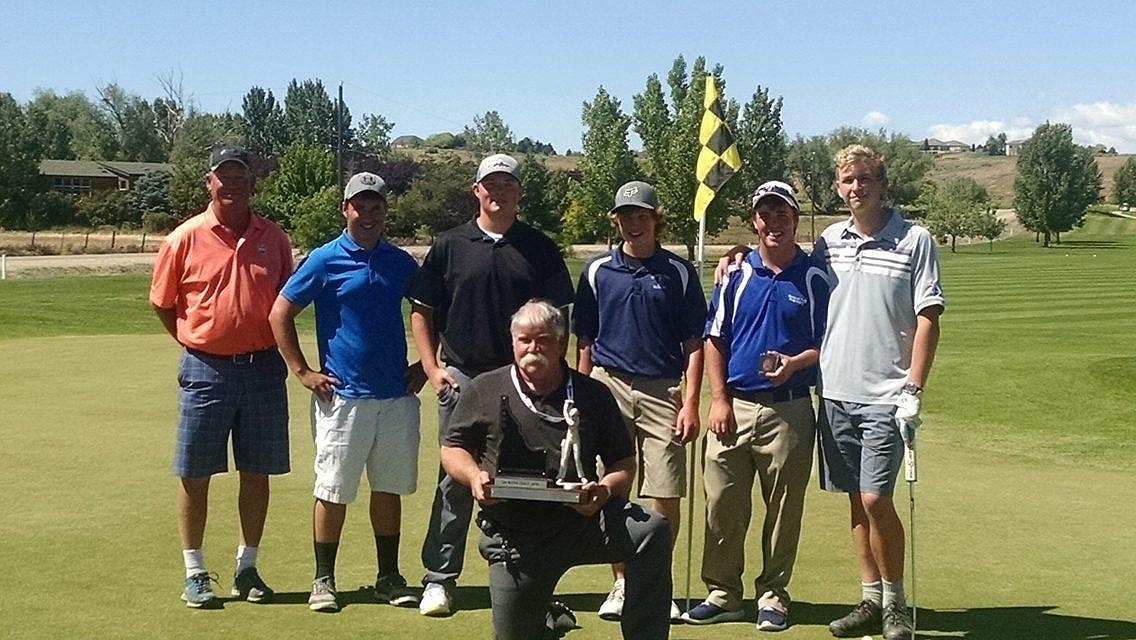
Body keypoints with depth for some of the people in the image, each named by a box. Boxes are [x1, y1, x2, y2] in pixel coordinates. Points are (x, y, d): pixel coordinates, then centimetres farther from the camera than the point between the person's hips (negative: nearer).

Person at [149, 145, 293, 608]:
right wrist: (196, 343, 4)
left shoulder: (273, 238, 5)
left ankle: (246, 568, 22)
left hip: (262, 369, 2)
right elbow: (162, 303, 7)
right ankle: (194, 574, 15)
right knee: (194, 474, 3)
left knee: (257, 472, 8)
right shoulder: (185, 238, -2)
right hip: (205, 370, -2)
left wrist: (270, 346, 6)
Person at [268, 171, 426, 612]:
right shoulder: (324, 261, -3)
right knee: (333, 490, 1)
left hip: (396, 396, 4)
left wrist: (423, 365, 12)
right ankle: (323, 581, 11)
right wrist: (302, 372, -5)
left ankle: (389, 577, 20)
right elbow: (280, 314, -2)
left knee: (390, 488, 10)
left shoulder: (400, 262, 9)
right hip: (342, 396, -4)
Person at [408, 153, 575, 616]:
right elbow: (421, 311, 9)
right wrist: (432, 368, -1)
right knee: (456, 481, 2)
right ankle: (439, 579, 10)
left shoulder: (540, 249, 8)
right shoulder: (448, 246, 7)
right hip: (461, 378, 0)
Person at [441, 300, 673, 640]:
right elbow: (452, 448, 11)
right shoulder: (484, 391, 6)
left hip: (584, 520, 0)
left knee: (653, 530, -27)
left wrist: (606, 488, -13)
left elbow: (625, 462, 9)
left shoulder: (593, 394, 7)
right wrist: (474, 476, -11)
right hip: (513, 537, 1)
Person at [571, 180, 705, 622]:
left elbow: (694, 344, 4)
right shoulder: (598, 271, 8)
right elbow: (584, 341, 11)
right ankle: (621, 584, 17)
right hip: (608, 387, 1)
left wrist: (691, 403, -4)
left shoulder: (679, 272, 5)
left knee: (666, 496, -2)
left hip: (662, 391, -1)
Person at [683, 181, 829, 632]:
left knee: (783, 507, 4)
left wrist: (796, 362, -14)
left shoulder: (814, 277, 3)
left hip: (789, 411, -1)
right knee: (723, 504, 2)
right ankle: (722, 594, 14)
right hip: (735, 406, 2)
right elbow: (714, 339, 8)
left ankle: (773, 595, 17)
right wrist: (719, 399, -1)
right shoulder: (737, 273, 7)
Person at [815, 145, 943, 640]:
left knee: (876, 499, -10)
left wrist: (914, 388, -11)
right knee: (856, 500, 10)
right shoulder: (827, 242, 10)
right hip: (836, 390, 5)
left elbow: (928, 318, -5)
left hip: (886, 394, -4)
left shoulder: (914, 240, -2)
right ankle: (871, 599, 20)